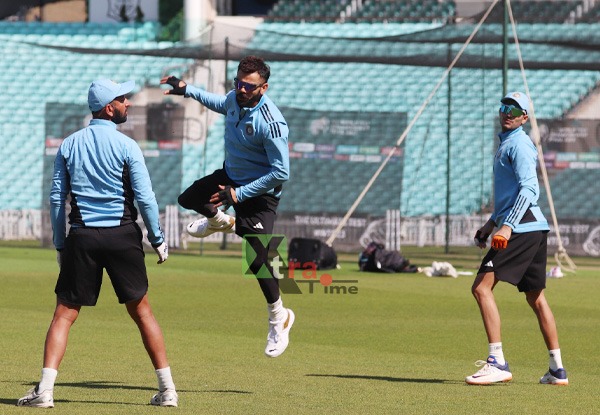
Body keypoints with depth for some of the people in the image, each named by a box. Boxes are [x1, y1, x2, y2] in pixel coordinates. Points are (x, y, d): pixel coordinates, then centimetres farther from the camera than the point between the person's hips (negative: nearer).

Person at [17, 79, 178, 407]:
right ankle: (167, 389, 10)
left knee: (64, 314, 3)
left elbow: (56, 198, 6)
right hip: (122, 236, -1)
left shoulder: (69, 145, 5)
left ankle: (45, 389, -9)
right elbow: (145, 198, -6)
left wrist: (60, 244, 13)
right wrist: (158, 240, 5)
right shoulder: (126, 146, -5)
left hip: (82, 238, 2)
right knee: (141, 311, 9)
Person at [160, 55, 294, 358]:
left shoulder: (271, 123, -33)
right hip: (231, 176, 8)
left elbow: (281, 173, -29)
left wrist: (239, 194, -27)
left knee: (257, 260, -12)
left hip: (259, 193, -8)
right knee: (188, 199, 24)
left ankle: (279, 318, 7)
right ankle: (220, 221, 55)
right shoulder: (235, 98, -10)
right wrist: (187, 91, 17)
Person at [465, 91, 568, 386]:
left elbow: (529, 188, -21)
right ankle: (557, 370, 17)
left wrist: (507, 226, -29)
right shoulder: (506, 144, 23)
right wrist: (491, 224, 29)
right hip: (534, 229, 11)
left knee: (482, 288, -15)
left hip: (522, 228, -11)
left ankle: (497, 363, -22)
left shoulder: (519, 144, -9)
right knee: (535, 297, 14)